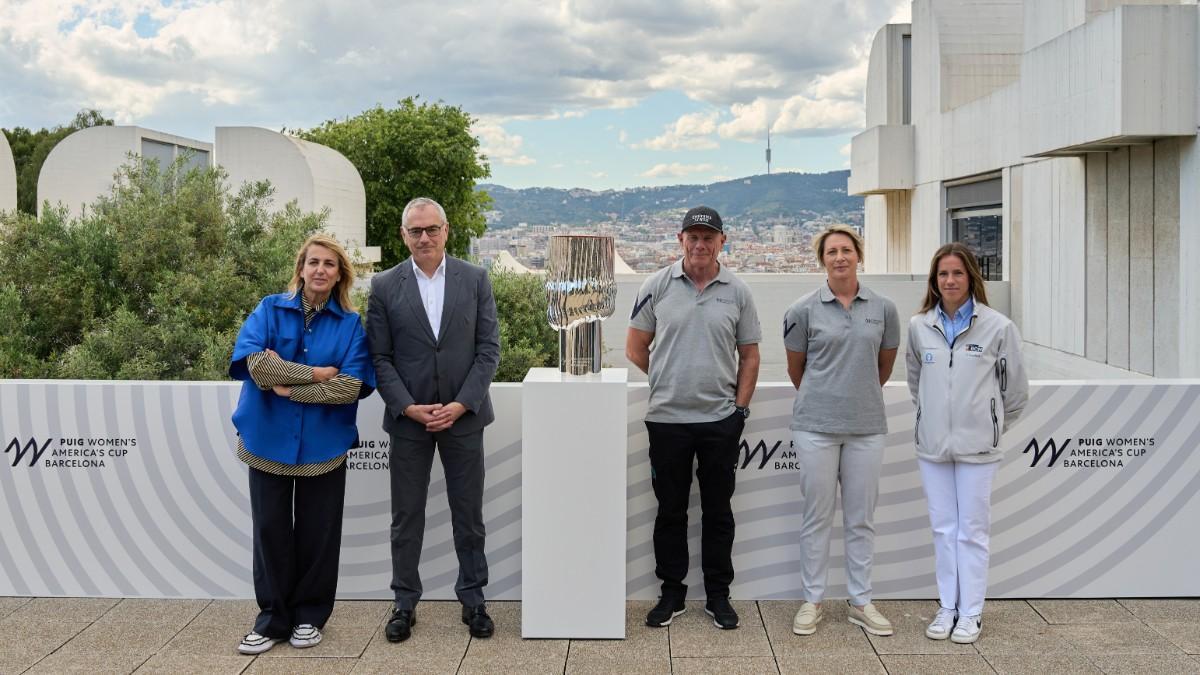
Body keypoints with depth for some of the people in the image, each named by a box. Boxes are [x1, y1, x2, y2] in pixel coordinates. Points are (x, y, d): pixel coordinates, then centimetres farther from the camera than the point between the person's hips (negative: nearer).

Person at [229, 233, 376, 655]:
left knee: (317, 531, 8)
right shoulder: (270, 310, 0)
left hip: (323, 443, 0)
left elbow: (352, 386, -12)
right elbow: (252, 360, -17)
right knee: (270, 529, 7)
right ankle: (273, 617, 20)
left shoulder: (351, 324, 0)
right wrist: (316, 374, -16)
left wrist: (288, 385, -15)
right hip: (269, 438, 0)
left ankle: (309, 616, 24)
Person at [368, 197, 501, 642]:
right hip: (408, 418, 0)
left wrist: (461, 405, -11)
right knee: (406, 516, 8)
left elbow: (489, 348, -2)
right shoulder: (384, 286, 0)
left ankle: (473, 599, 22)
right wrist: (408, 407, -12)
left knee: (469, 513, 8)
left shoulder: (475, 280, 1)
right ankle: (405, 602, 21)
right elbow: (379, 358, -1)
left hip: (463, 416, 0)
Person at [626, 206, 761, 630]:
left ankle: (718, 595, 21)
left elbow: (749, 355, 9)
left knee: (718, 510, 9)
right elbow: (635, 347, 6)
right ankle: (671, 592, 21)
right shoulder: (657, 286, 1)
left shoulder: (737, 292, 4)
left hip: (721, 420, 1)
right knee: (670, 510, 9)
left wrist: (740, 406, 2)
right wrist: (666, 385, 5)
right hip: (667, 419, 0)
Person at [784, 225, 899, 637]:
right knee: (817, 516, 5)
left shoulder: (883, 309, 3)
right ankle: (812, 601, 16)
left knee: (861, 518, 9)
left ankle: (860, 602, 20)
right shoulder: (804, 310, -3)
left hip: (866, 425, 2)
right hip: (816, 425, -2)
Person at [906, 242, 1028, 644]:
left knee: (972, 530, 4)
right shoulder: (919, 327, 2)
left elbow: (1016, 388, 3)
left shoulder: (997, 327, -7)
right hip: (932, 444, 3)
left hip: (977, 445, -3)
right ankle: (947, 607, 21)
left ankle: (971, 613, 15)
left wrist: (992, 424, 11)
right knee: (943, 528, 11)